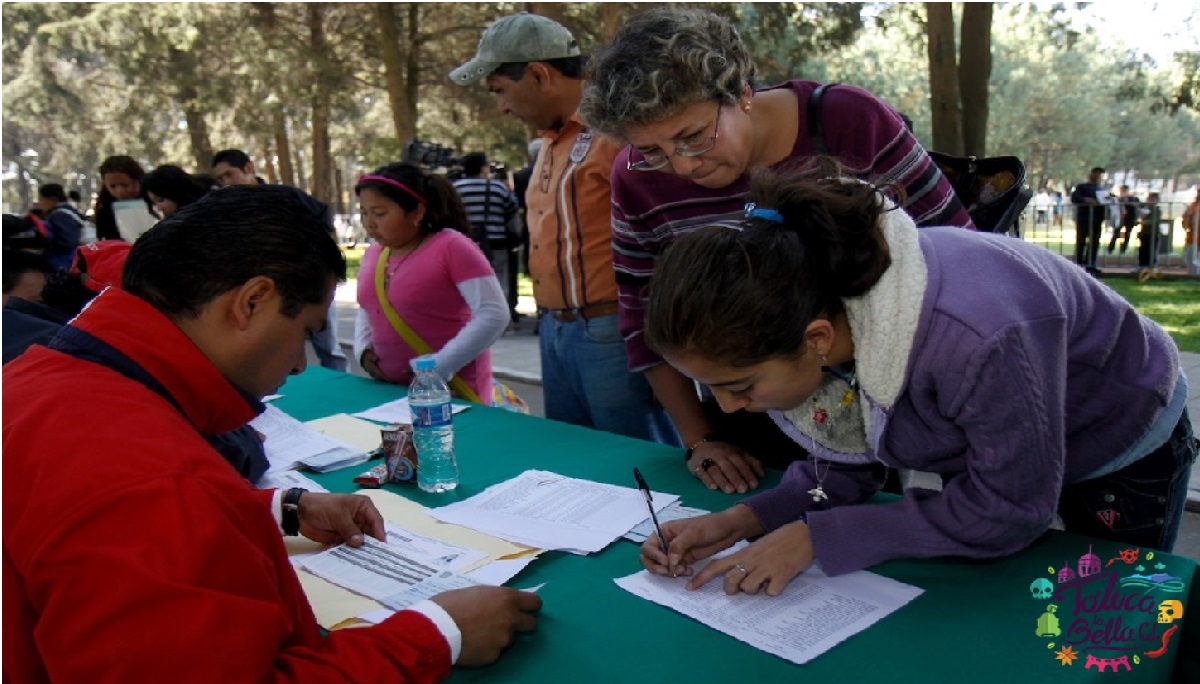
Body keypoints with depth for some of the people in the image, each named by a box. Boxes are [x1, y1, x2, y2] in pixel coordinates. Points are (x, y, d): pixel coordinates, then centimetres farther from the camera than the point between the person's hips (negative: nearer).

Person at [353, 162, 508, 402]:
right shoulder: (373, 254, 7)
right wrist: (363, 348, 4)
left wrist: (440, 367, -21)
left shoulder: (451, 246, -12)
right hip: (390, 390, 6)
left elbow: (494, 314, -18)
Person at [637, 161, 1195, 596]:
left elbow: (1007, 511, -34)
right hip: (981, 448, 5)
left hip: (1123, 451, -5)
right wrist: (740, 521, -30)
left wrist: (814, 537, -36)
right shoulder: (813, 296, -26)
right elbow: (845, 467, -13)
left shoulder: (977, 337, -48)